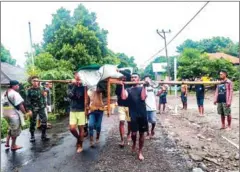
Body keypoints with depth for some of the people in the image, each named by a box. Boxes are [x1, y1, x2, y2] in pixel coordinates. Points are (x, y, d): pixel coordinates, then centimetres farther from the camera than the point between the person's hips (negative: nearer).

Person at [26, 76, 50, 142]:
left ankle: (44, 135, 11)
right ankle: (32, 136, 22)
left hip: (41, 108, 3)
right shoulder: (29, 90, -4)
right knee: (32, 123, 7)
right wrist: (29, 109, -13)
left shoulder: (41, 89, 5)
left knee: (44, 121, -2)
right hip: (33, 109, -2)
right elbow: (28, 100, -8)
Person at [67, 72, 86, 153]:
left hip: (82, 110, -1)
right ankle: (78, 138, 29)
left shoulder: (84, 86, -3)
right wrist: (74, 85, -17)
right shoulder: (71, 86, 1)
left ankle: (80, 145, 23)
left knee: (81, 128, 5)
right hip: (73, 110, 2)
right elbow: (70, 95, -15)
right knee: (72, 128, -1)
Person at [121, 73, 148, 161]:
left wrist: (144, 86, -15)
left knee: (141, 133, 6)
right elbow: (123, 97, -12)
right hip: (133, 114, 0)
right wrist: (122, 86, -13)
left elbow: (143, 98, -13)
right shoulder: (128, 89, 8)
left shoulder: (142, 88, 6)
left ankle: (140, 152, 22)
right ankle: (134, 144, 35)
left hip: (142, 114, 0)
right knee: (133, 133, 1)